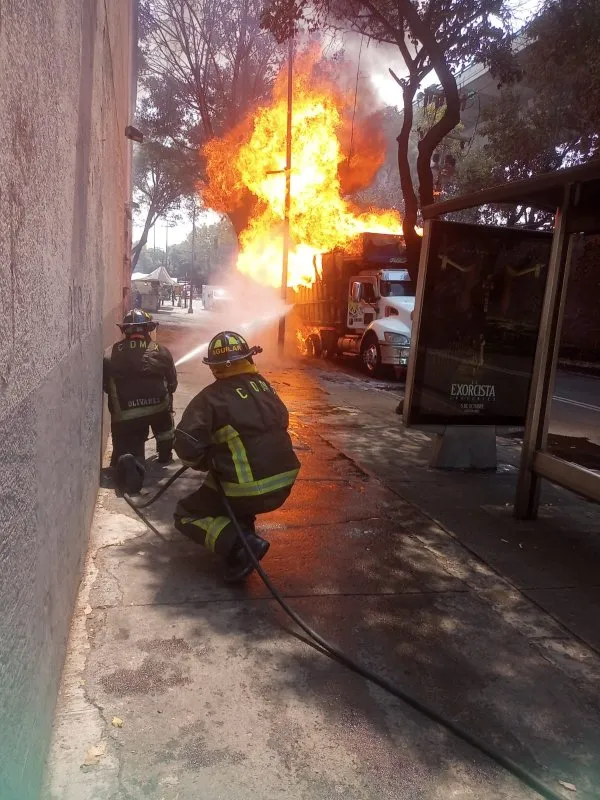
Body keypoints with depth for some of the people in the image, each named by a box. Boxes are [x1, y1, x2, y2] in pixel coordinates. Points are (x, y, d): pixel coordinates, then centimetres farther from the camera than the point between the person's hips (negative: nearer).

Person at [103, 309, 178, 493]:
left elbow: (105, 384, 10)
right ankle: (165, 454, 40)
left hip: (124, 414, -1)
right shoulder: (161, 351, 8)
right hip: (157, 407, 1)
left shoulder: (112, 354, 7)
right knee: (165, 410, 35)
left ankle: (126, 462, -25)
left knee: (128, 449, 10)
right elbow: (172, 383, 14)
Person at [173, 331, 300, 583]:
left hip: (248, 491, -7)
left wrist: (204, 462, 6)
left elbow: (186, 445, -17)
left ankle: (240, 545, -8)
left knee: (186, 515, 11)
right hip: (283, 484, 7)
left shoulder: (211, 398, -11)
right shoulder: (264, 386, 6)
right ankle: (244, 531, 22)